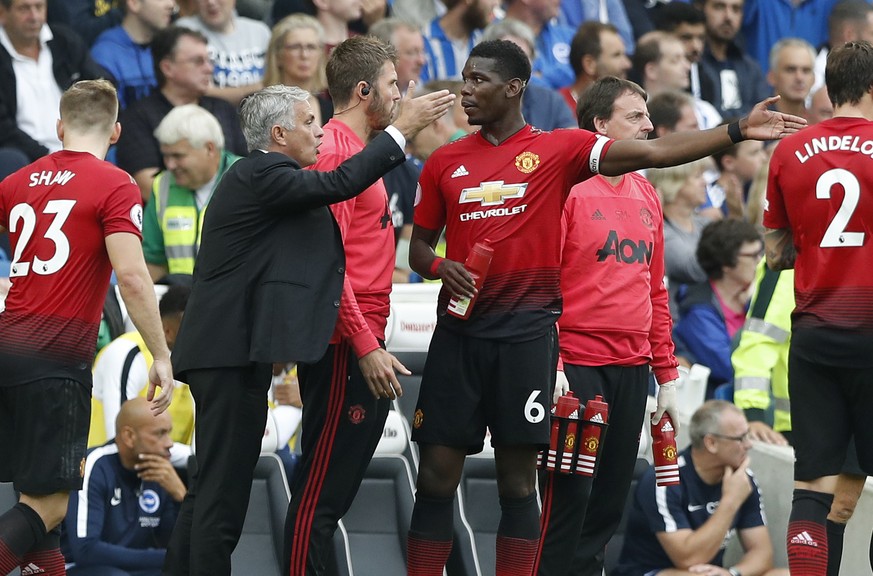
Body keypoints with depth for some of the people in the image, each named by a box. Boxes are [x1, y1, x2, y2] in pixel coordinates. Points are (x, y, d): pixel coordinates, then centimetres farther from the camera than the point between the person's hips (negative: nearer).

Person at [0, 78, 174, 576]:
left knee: (49, 483, 20)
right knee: (49, 503, -6)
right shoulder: (115, 186, -4)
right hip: (57, 360, -6)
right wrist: (161, 356, -9)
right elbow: (131, 276, -14)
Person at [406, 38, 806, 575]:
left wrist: (738, 131, -13)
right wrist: (439, 267, -6)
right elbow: (420, 246, 18)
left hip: (527, 329, -3)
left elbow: (651, 152, -5)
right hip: (460, 328, 3)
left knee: (518, 478, 0)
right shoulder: (446, 162, 11)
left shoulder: (557, 149, 1)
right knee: (437, 473, 1)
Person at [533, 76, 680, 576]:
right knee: (567, 495, -7)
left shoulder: (646, 195, 14)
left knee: (610, 501, 8)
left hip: (632, 368, 7)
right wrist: (550, 364, -17)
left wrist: (666, 371, 15)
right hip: (576, 364, -7)